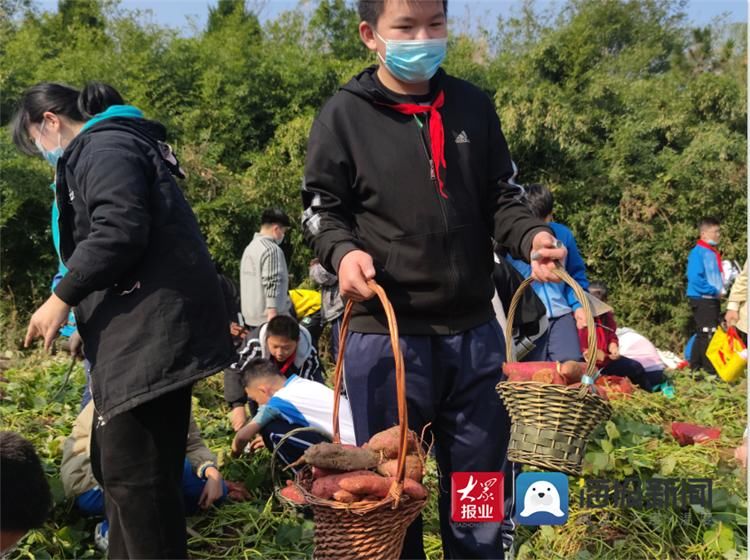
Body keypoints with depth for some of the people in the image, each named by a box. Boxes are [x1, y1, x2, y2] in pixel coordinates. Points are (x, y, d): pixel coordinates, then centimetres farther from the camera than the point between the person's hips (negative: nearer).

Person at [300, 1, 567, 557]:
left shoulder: (472, 105, 7)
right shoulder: (344, 115, -3)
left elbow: (499, 196, 11)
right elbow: (321, 207, 1)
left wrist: (531, 236, -9)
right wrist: (342, 252, -19)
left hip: (473, 331, 4)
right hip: (384, 335, -3)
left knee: (480, 480, 17)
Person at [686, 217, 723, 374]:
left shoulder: (713, 252, 13)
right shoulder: (698, 252, -14)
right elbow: (694, 278, -22)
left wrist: (722, 288, 7)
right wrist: (714, 290, -18)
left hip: (712, 299, 9)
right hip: (701, 299, -9)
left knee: (702, 334, 13)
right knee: (708, 335, -8)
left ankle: (695, 366, 21)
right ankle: (711, 369, -4)